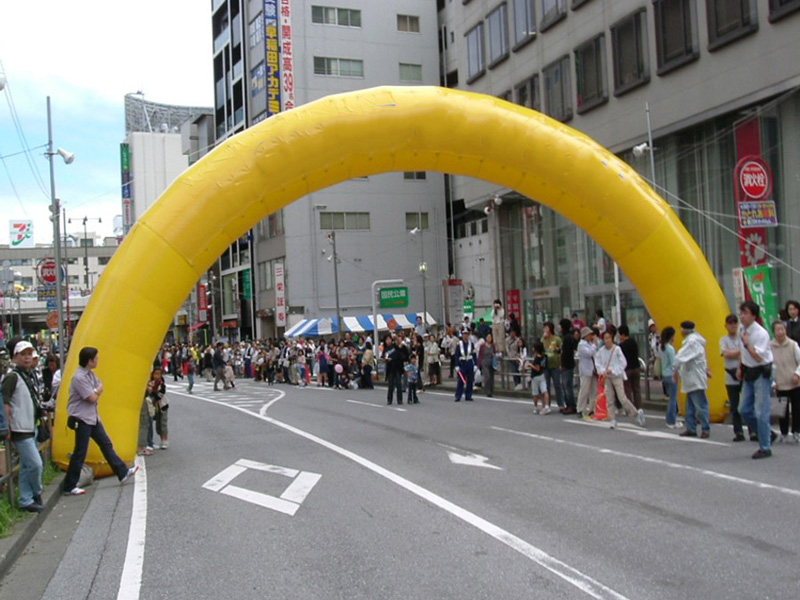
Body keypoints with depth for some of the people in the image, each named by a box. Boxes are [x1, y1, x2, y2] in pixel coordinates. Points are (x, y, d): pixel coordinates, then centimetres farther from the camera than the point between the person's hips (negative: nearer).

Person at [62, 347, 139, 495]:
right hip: (81, 419, -9)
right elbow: (92, 397, -21)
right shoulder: (79, 377, -21)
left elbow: (95, 396, 14)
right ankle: (69, 486, 8)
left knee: (106, 444, 13)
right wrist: (98, 390, -2)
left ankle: (123, 473, 21)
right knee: (80, 453, -2)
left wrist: (95, 393, -8)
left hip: (92, 417, 9)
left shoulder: (91, 374, 8)